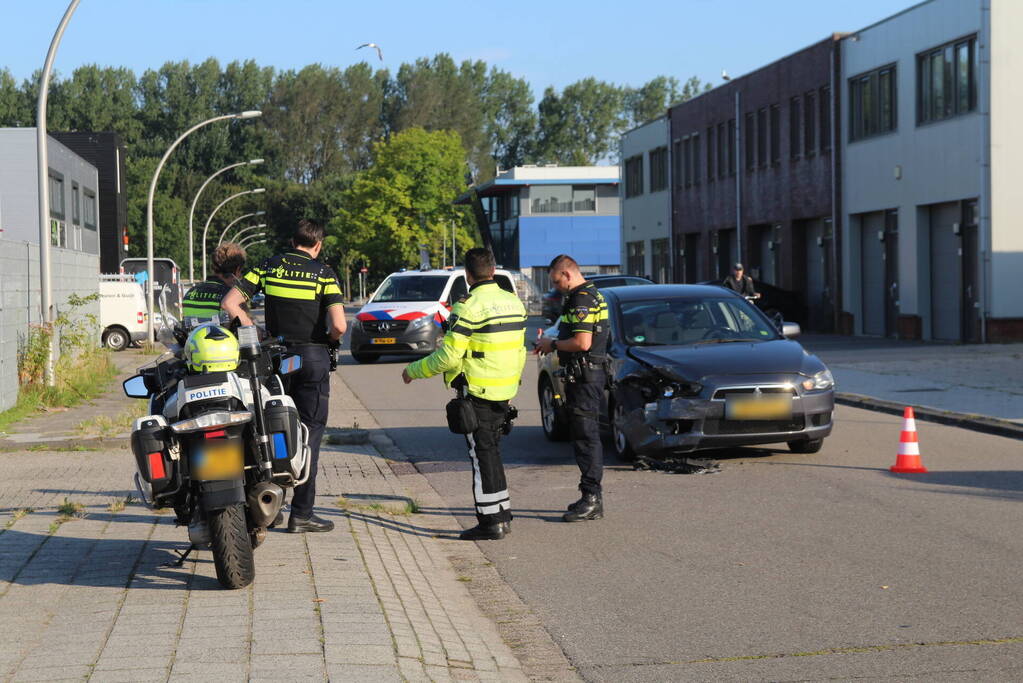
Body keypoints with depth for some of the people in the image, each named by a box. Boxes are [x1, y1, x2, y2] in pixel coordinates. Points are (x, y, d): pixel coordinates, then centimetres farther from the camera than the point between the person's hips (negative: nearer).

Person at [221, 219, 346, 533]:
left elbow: (230, 302, -3)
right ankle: (301, 513, 0)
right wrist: (328, 338, 4)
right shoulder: (324, 274, -6)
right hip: (312, 357, -4)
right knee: (309, 435, 1)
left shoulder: (269, 266, 4)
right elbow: (339, 325, -17)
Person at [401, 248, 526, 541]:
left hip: (477, 393, -8)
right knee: (492, 451, 17)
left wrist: (414, 371, -4)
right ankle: (503, 516, 21)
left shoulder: (469, 307, -16)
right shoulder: (514, 302, 9)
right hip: (504, 393, 8)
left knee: (482, 454, -3)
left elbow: (448, 356, -17)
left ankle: (491, 522, -1)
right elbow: (518, 351, 16)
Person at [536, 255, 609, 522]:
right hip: (589, 373, 11)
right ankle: (591, 498, 19)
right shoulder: (593, 295, 17)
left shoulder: (581, 300, -17)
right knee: (588, 435, 14)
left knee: (586, 436, -8)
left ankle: (592, 501, -7)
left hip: (584, 377, -11)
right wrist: (555, 343, 16)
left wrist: (554, 345, -10)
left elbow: (582, 342, -25)